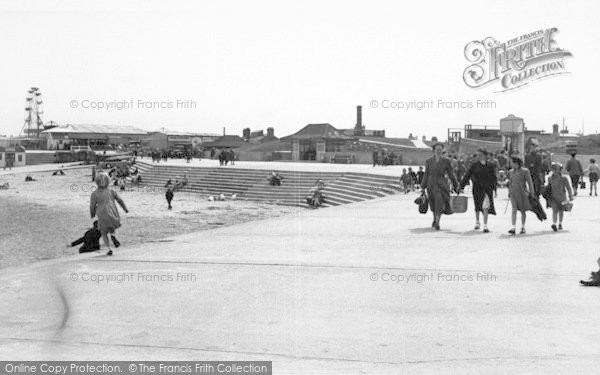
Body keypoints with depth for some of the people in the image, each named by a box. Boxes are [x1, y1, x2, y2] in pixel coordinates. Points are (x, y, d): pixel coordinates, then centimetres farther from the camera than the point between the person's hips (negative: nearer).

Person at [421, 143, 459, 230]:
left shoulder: (446, 161, 1)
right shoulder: (429, 161, 3)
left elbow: (451, 174, 4)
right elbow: (426, 174, 9)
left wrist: (456, 185, 1)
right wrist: (423, 187, 9)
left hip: (442, 184, -1)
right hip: (431, 184, 1)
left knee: (440, 203, -14)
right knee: (434, 204, 8)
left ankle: (437, 223, -13)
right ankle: (435, 219, 31)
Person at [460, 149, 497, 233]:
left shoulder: (490, 166, 2)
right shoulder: (474, 165, 2)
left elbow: (494, 178, 5)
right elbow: (467, 176, 0)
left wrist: (494, 188, -3)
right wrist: (461, 187, -5)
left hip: (487, 189, -1)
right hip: (477, 189, 1)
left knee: (485, 207, -13)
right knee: (478, 207, 13)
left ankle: (485, 226, -10)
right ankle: (477, 222, 36)